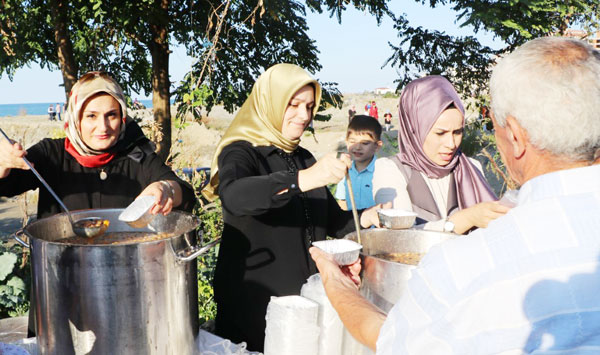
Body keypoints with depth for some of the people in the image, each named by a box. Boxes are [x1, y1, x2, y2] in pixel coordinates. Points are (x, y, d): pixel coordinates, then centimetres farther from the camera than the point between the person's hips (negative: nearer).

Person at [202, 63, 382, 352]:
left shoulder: (303, 158, 11)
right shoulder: (240, 152, -10)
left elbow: (331, 220, 14)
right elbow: (234, 197, -33)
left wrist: (363, 219, -6)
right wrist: (303, 179, -44)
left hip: (306, 299, 6)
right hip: (253, 304, -6)